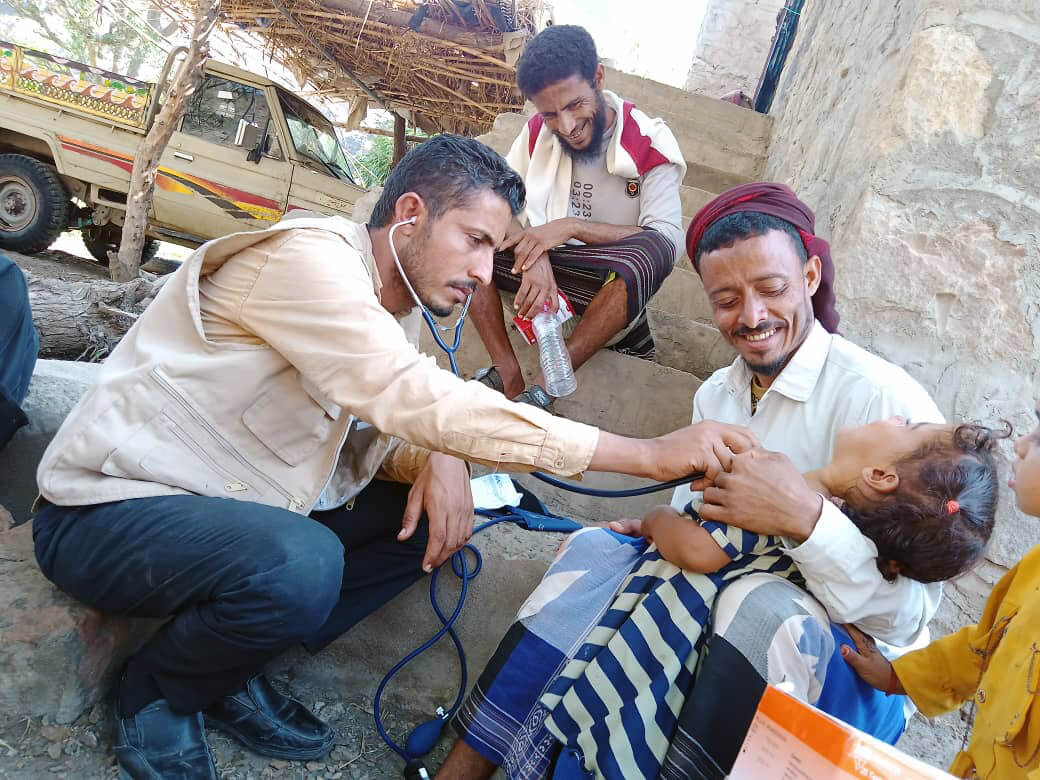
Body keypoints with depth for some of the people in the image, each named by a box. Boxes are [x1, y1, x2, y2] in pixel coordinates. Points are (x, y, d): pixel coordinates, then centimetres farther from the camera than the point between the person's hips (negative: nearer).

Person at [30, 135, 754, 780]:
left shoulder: (399, 308, 5)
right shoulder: (308, 256, -23)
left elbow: (387, 429, 7)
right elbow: (412, 398, -34)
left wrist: (439, 459, -19)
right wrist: (644, 454, -34)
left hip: (239, 510, 8)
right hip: (108, 510, -8)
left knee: (436, 511, 1)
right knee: (302, 565, -35)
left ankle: (233, 671, 6)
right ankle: (157, 694, -1)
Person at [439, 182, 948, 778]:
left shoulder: (885, 400, -18)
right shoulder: (715, 395, 5)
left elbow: (909, 616, -21)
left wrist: (803, 517, -36)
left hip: (850, 660, -6)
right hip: (724, 613, 6)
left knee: (762, 605, -35)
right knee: (597, 548, -9)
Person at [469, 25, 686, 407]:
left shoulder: (649, 144, -11)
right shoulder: (538, 131, 0)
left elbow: (668, 239, -20)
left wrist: (572, 226, -26)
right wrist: (535, 255, -28)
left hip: (610, 283, -3)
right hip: (540, 270, 3)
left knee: (653, 250, -36)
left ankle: (544, 387, -32)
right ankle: (507, 375, -27)